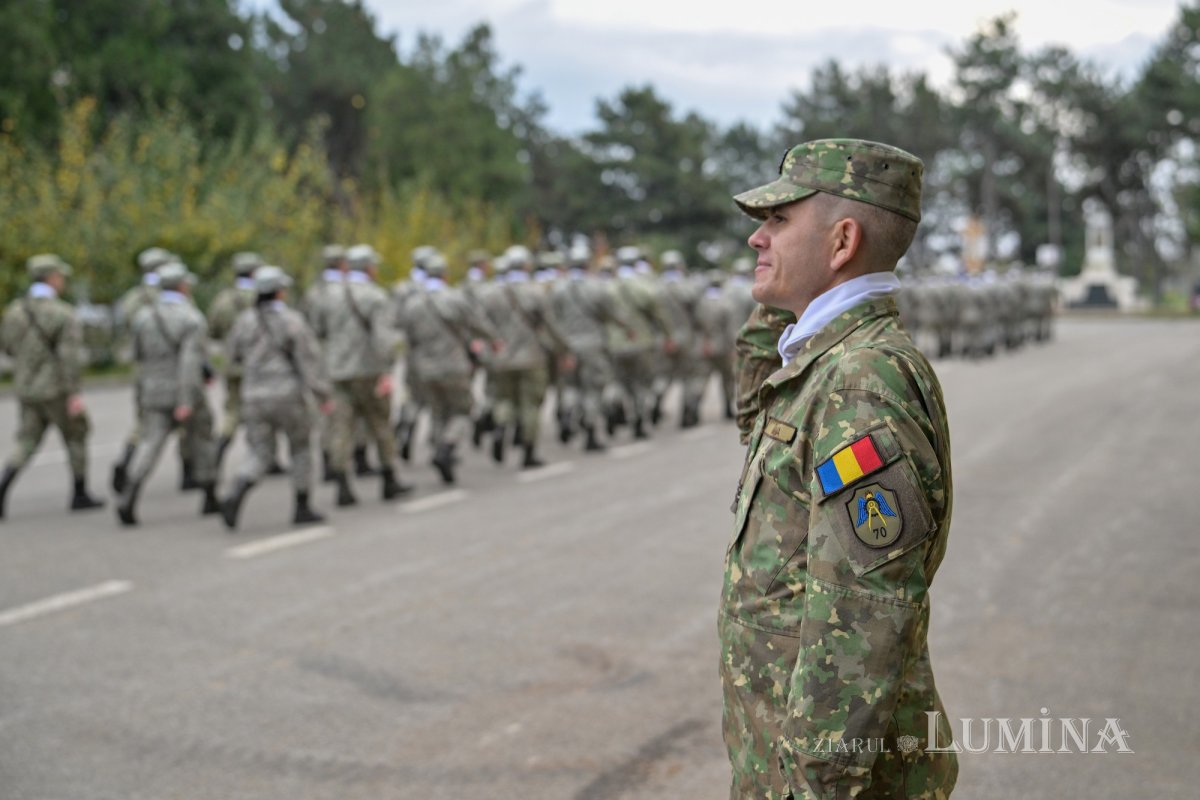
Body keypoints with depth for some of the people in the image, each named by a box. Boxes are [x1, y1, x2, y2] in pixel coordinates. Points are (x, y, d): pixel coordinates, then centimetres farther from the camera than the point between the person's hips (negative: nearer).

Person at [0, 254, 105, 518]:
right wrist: (74, 394, -25)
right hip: (57, 391, -5)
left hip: (27, 391, 5)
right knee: (76, 437, 13)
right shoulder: (62, 313, -16)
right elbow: (71, 354, -24)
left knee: (26, 444, 8)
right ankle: (80, 495, 21)